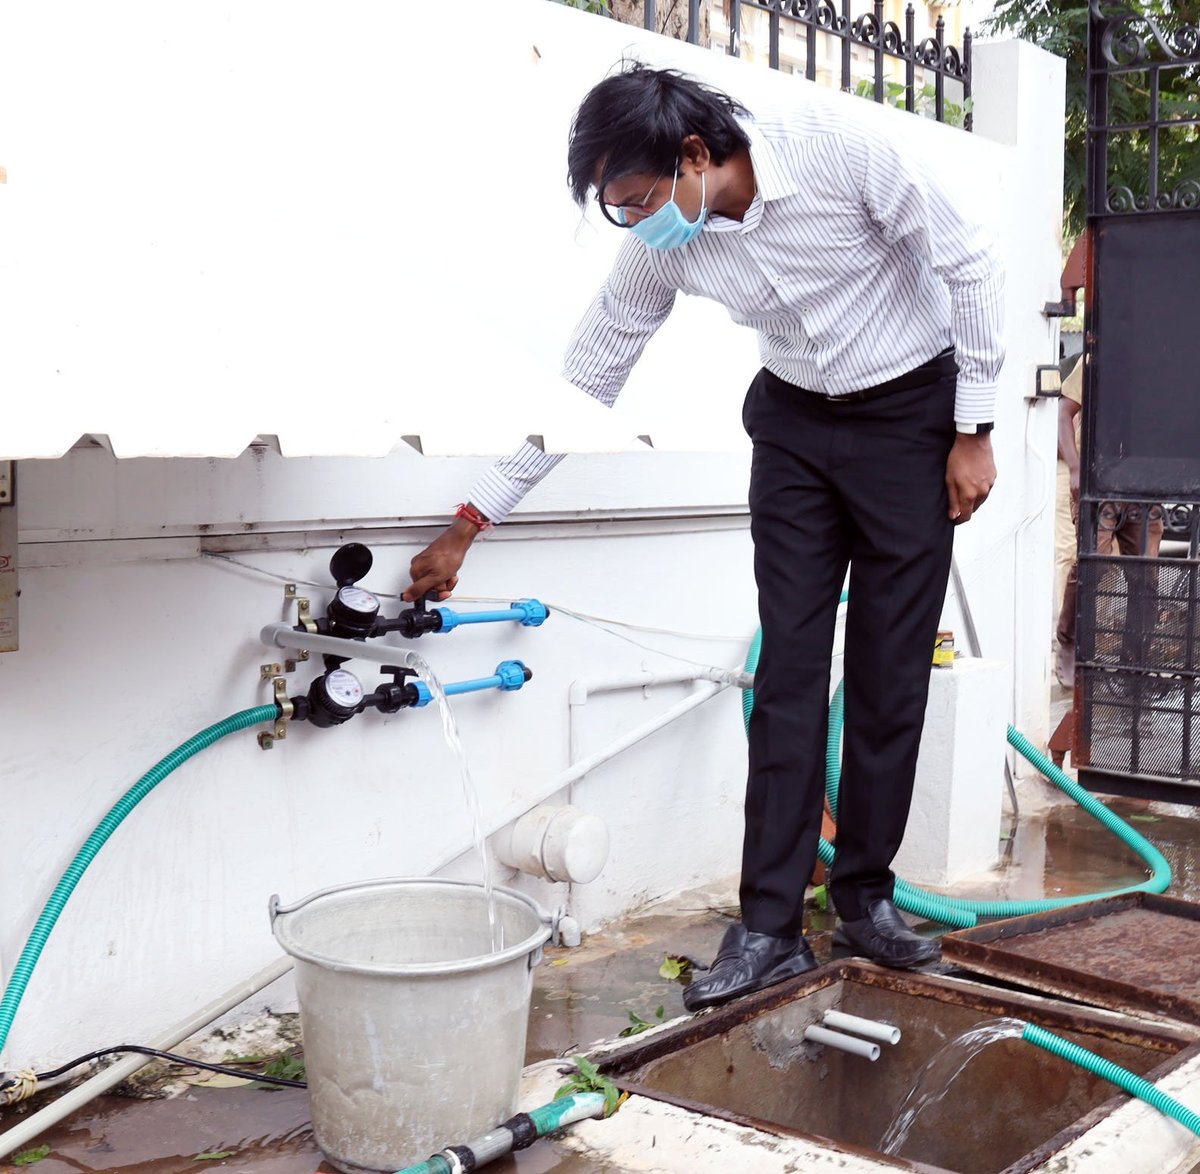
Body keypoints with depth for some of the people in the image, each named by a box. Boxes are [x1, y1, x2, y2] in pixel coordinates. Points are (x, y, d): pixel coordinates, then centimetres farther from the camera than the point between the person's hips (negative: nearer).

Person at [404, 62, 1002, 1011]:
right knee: (788, 668, -3)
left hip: (911, 410, -3)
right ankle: (771, 927, 1)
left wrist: (974, 430, -14)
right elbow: (582, 381, -4)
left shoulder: (837, 143, -25)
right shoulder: (660, 248, -12)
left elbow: (970, 265, -15)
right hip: (795, 424, 3)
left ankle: (866, 896, 13)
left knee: (890, 671, -1)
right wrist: (469, 525, -3)